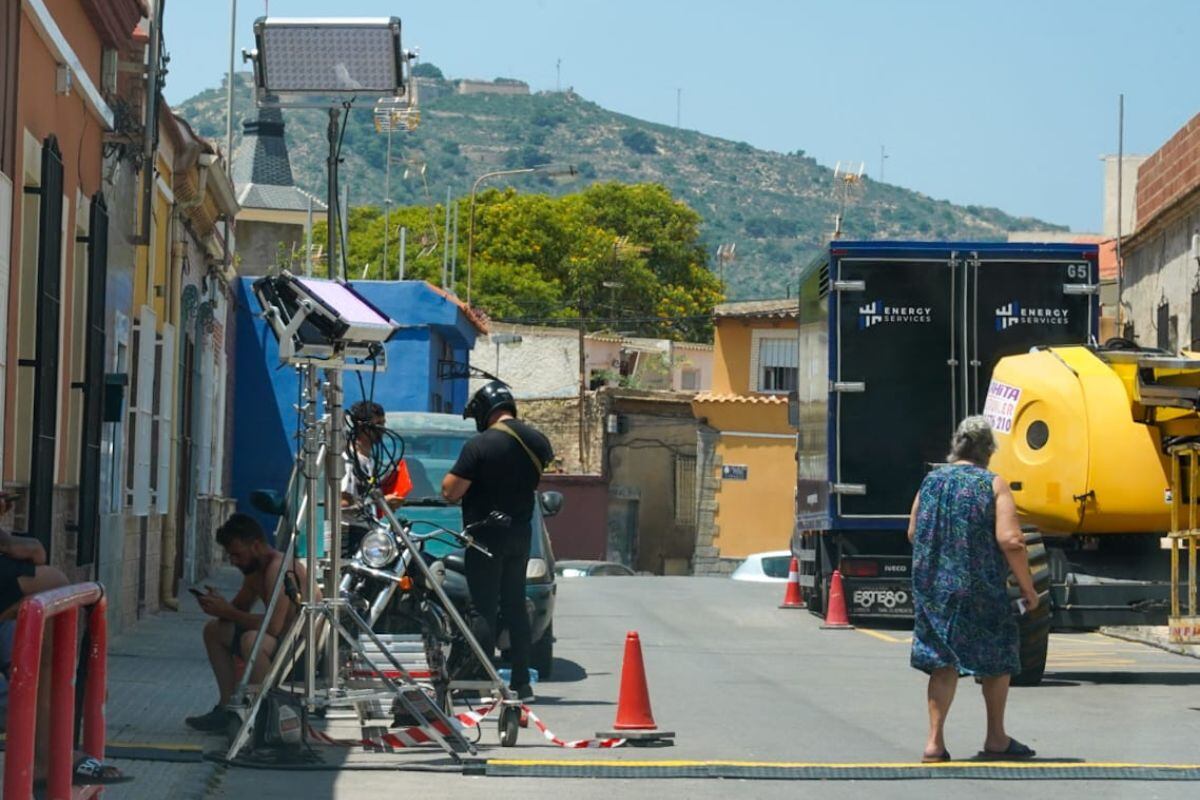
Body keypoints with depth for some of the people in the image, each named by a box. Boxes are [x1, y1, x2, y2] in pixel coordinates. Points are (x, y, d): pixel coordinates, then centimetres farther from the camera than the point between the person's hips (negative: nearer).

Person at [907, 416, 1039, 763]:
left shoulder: (930, 482, 6)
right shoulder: (993, 485, -7)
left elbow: (913, 533, 14)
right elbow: (1010, 540, -16)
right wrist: (1028, 588, -7)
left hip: (932, 589, 4)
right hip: (981, 591, -4)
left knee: (942, 662, 9)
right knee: (997, 659, 14)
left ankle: (935, 740, 1)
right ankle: (995, 739, 22)